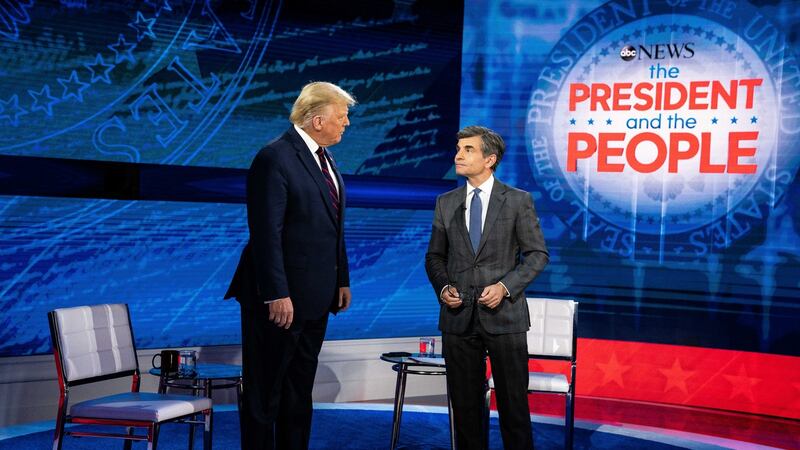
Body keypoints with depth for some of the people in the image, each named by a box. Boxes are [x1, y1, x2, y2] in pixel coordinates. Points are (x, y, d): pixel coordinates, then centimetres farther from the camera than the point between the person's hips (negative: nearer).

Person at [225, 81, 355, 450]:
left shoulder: (323, 157, 12)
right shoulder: (275, 159, -16)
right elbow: (266, 234, -21)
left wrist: (342, 279, 13)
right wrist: (277, 295, -23)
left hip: (315, 296, 9)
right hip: (281, 298, -9)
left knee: (299, 392, 17)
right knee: (265, 391, 5)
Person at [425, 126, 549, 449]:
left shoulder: (518, 201, -1)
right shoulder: (446, 203, 8)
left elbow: (537, 254, -1)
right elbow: (435, 256, 13)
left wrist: (505, 286, -14)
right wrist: (443, 287, -6)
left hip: (504, 315, -3)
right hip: (459, 317, 3)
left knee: (513, 401, 4)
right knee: (465, 402, 10)